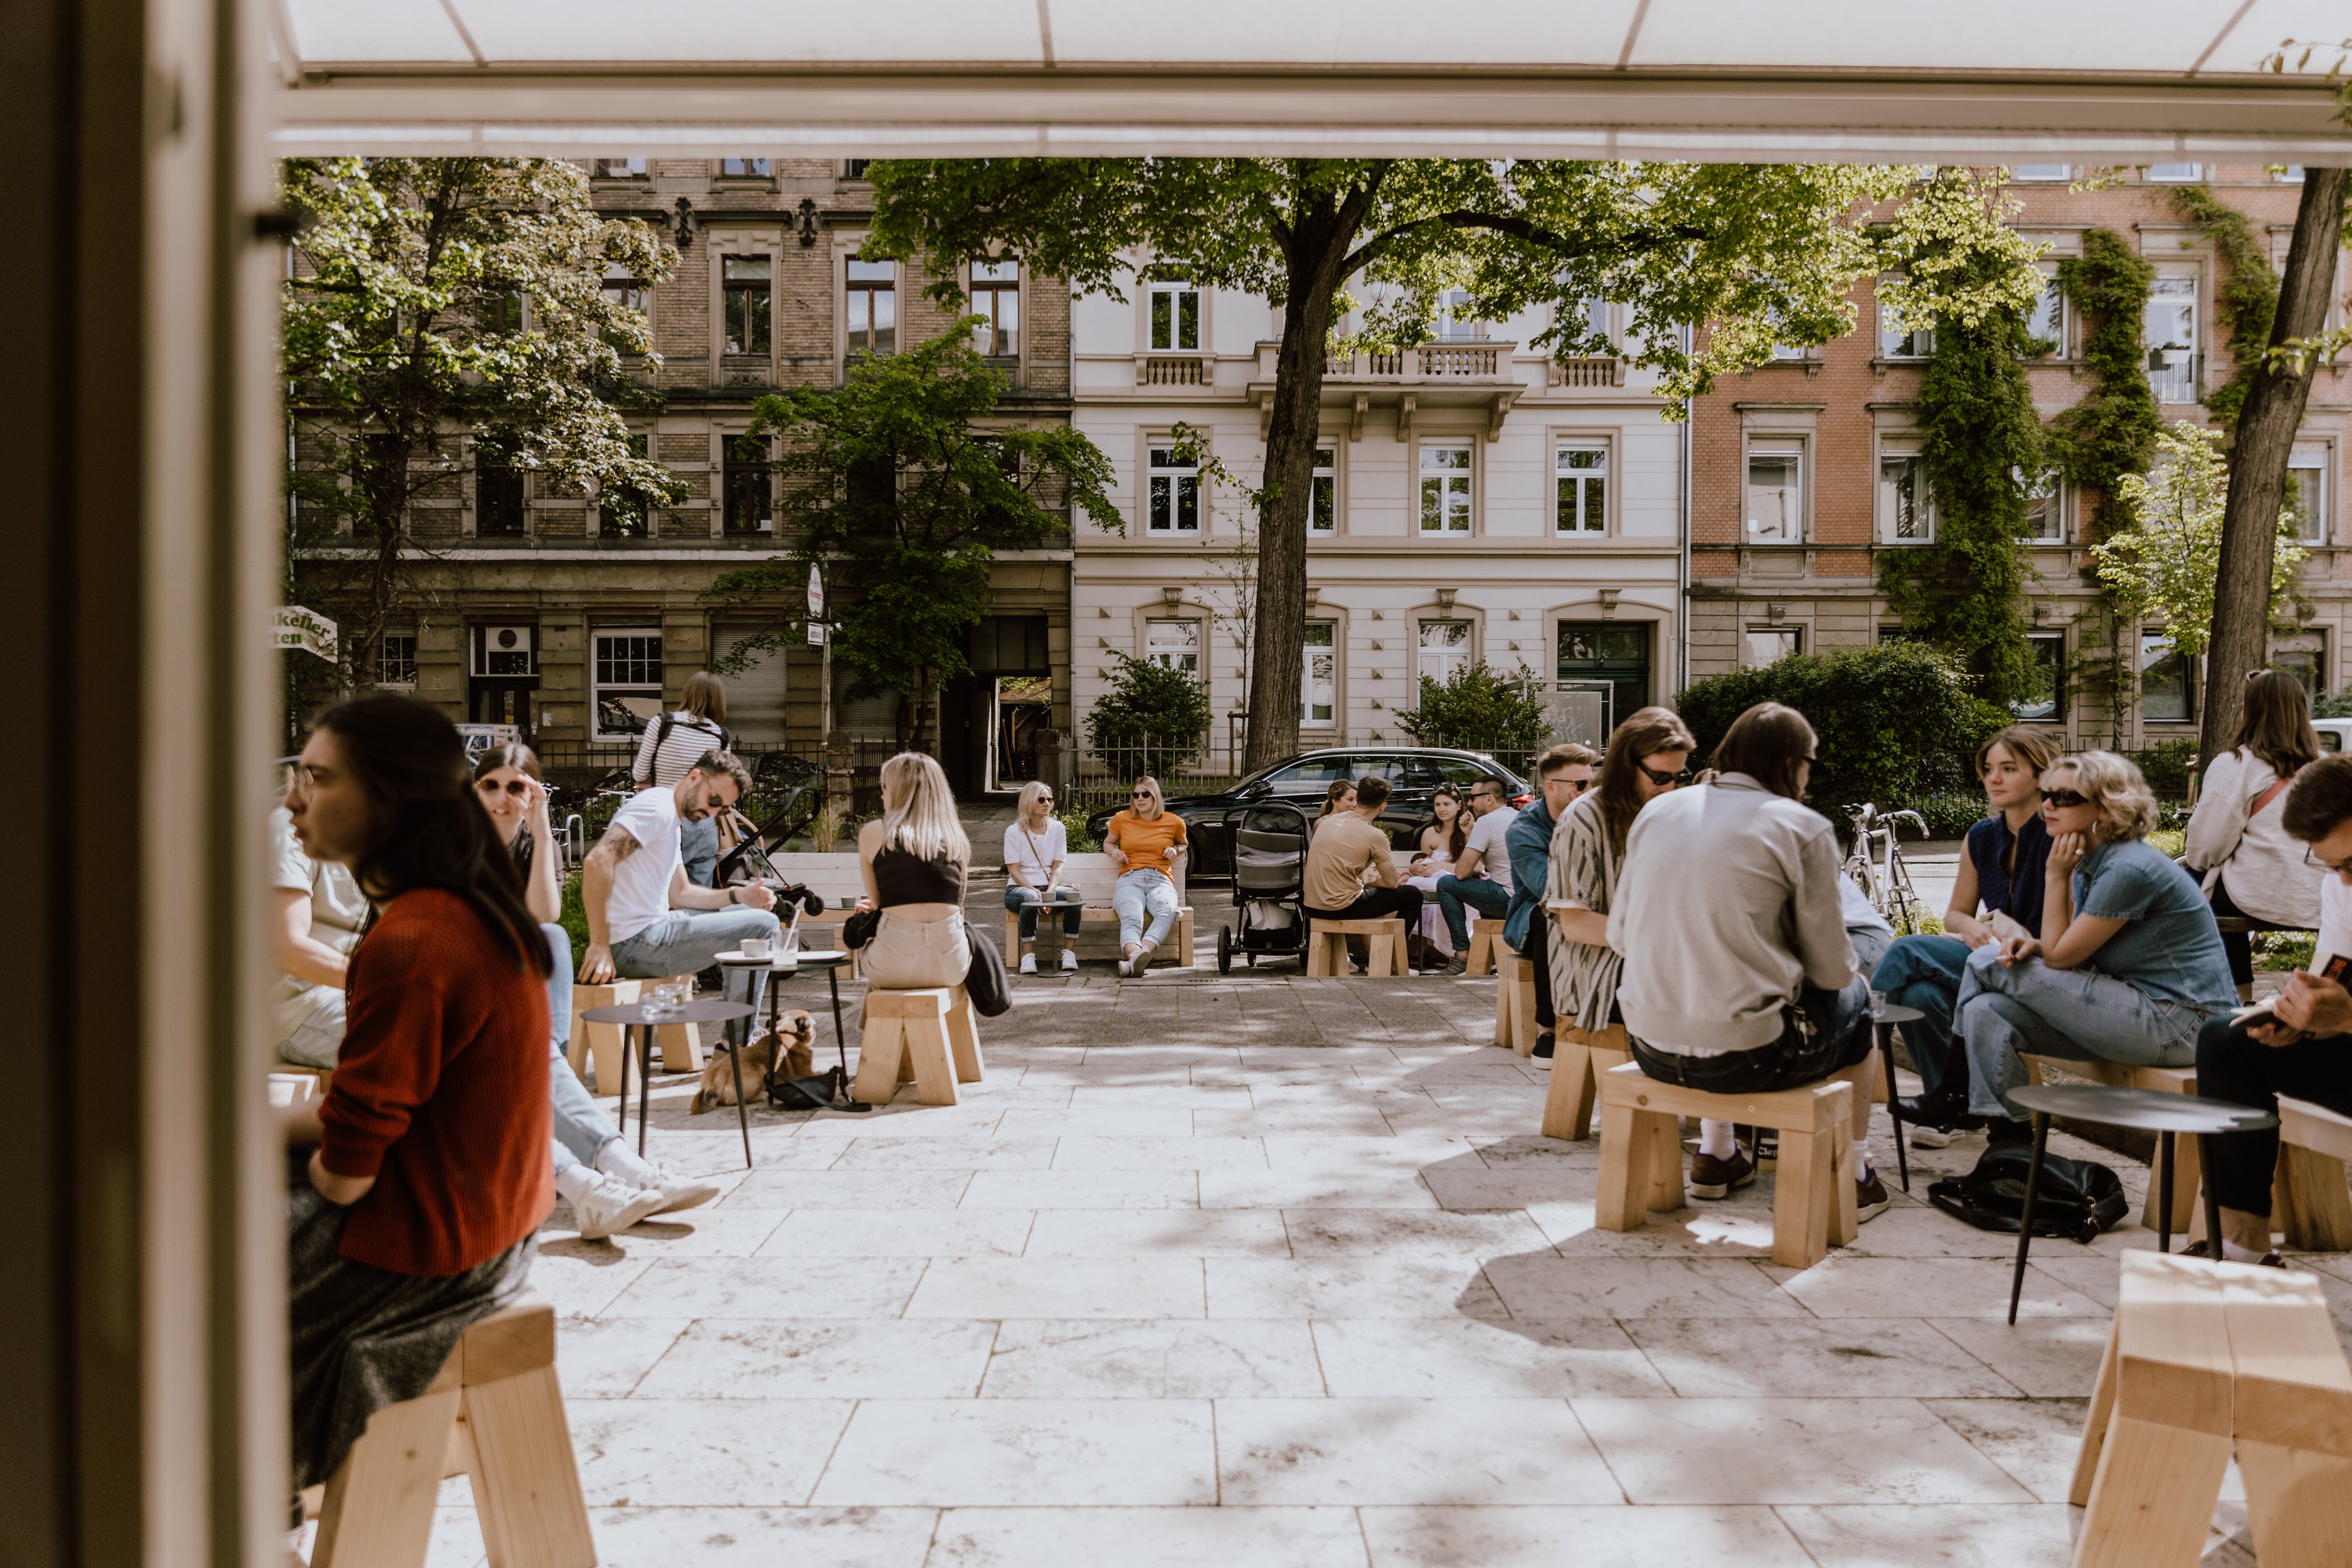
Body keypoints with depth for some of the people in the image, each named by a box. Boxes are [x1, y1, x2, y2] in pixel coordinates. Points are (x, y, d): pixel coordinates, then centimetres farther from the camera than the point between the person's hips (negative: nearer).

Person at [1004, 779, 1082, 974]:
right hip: (1018, 888, -3)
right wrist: (1035, 891, -22)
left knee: (1073, 896, -28)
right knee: (1030, 899, -38)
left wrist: (1050, 890, -16)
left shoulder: (1057, 828, 7)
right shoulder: (1014, 832, -3)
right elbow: (1014, 870, -8)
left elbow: (1058, 866, 3)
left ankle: (1069, 953, -23)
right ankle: (1028, 956, -36)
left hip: (1048, 886, 3)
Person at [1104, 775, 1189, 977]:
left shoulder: (1174, 822, 14)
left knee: (1167, 911, -39)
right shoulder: (1122, 819, 15)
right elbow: (1107, 843, 32)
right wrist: (1114, 851, 8)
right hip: (1130, 879, 0)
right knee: (1131, 918, -37)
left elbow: (1183, 845, 34)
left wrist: (1176, 851, 9)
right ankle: (1136, 955, -65)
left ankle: (1142, 953, -62)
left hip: (1160, 880, 0)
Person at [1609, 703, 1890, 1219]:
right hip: (1743, 1058, -5)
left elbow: (1618, 934, 9)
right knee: (1854, 996, 25)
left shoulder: (1657, 810, 6)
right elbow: (1831, 968, -4)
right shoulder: (1803, 828, -7)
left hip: (1649, 1048, 5)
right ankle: (1853, 1176, 33)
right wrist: (1851, 975, 20)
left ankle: (1715, 1155, 42)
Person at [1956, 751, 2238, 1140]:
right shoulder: (2086, 865, 10)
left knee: (1989, 963, -14)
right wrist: (2030, 945, -10)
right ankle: (2009, 1143, -2)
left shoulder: (2129, 868, -20)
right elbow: (2066, 949, 12)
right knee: (1986, 1012, -9)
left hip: (2179, 1027, -9)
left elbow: (2060, 957, -15)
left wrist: (2055, 875, -11)